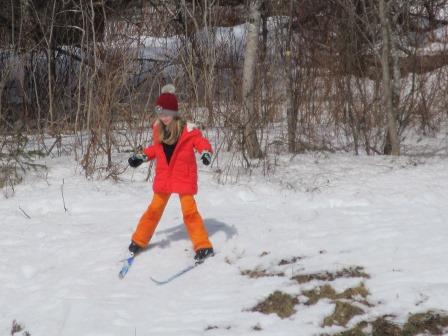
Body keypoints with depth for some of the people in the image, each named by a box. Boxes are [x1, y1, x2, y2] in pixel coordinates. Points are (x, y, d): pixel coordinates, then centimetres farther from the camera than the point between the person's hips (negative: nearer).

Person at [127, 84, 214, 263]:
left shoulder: (187, 129, -16)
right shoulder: (158, 129, -1)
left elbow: (202, 143, -12)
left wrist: (206, 152, -33)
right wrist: (142, 156, 8)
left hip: (184, 177, -4)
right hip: (163, 177, 4)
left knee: (189, 211, -8)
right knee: (154, 209, 12)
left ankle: (203, 247, -3)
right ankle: (139, 241, 26)